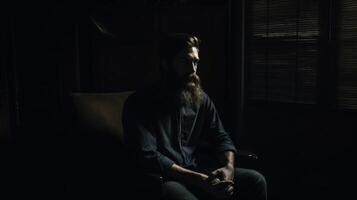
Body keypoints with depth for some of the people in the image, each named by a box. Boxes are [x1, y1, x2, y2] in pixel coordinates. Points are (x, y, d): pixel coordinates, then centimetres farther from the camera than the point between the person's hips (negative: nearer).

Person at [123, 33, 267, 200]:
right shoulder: (139, 103, -8)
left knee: (255, 180, -13)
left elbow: (221, 138, 12)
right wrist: (199, 180, -23)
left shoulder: (201, 99, 9)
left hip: (198, 172, 5)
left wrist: (229, 166, -11)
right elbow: (147, 157, -17)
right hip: (165, 179, -5)